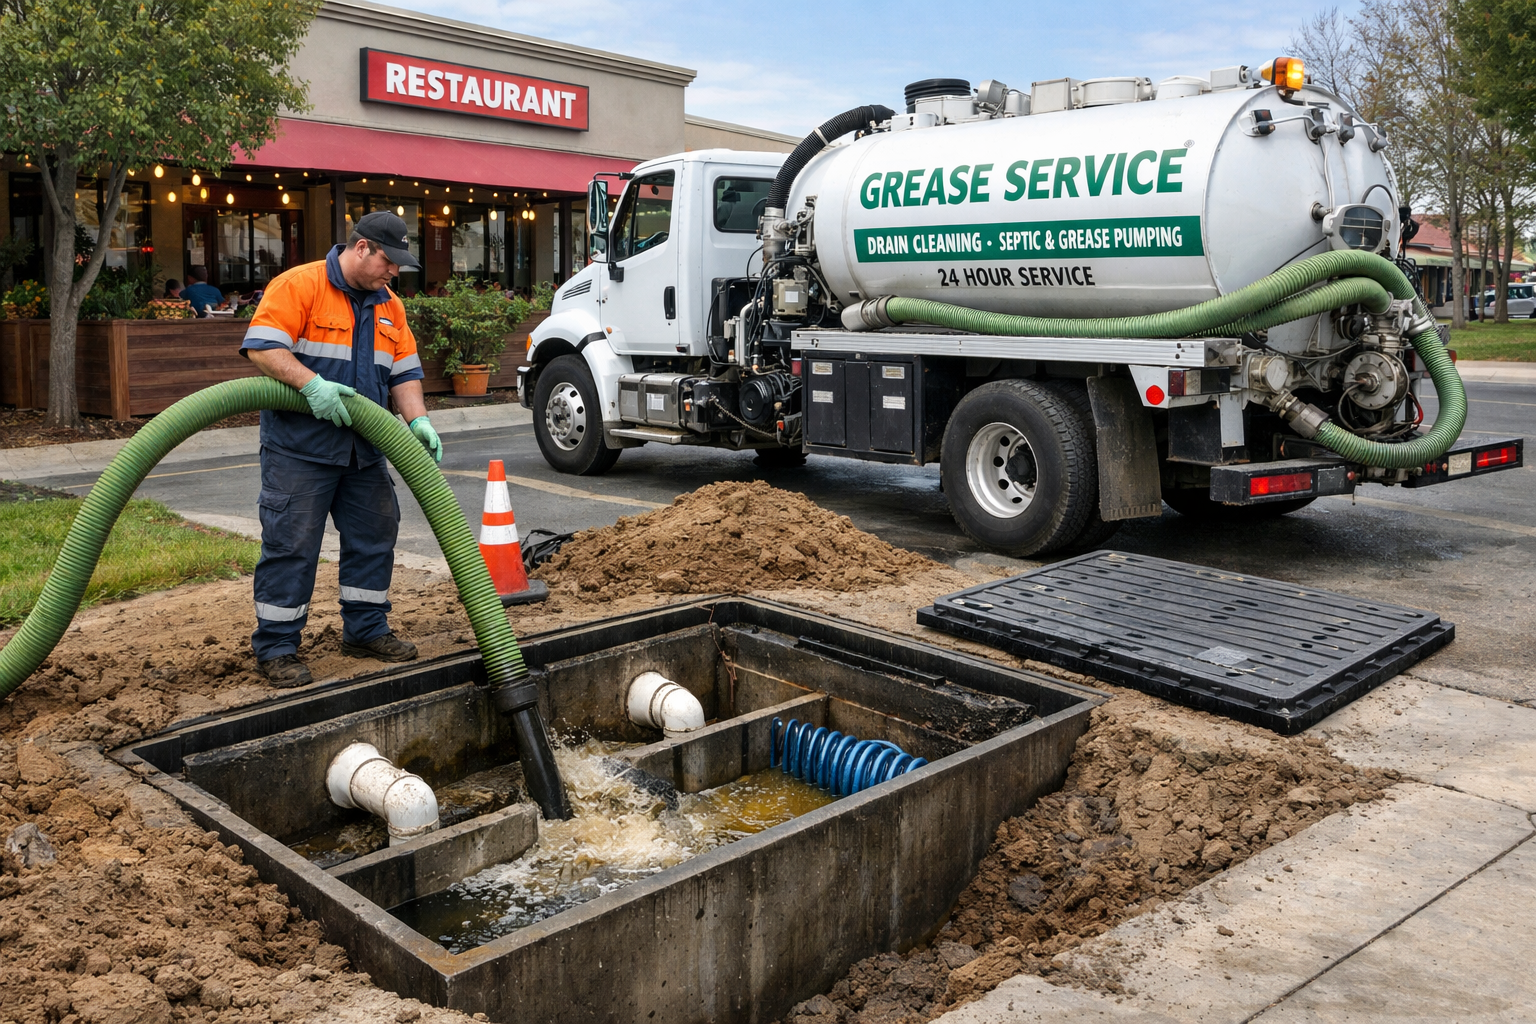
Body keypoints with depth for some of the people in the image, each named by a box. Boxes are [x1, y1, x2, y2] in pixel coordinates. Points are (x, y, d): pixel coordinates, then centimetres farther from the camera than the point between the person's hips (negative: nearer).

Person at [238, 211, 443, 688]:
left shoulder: (389, 305, 13)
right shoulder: (299, 285, -9)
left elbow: (405, 371, 12)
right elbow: (261, 346, -17)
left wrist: (418, 422, -4)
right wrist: (312, 384, -28)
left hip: (364, 451, 7)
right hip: (300, 447, -7)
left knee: (373, 537, 12)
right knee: (290, 543, -3)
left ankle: (366, 630, 27)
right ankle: (277, 647, 6)